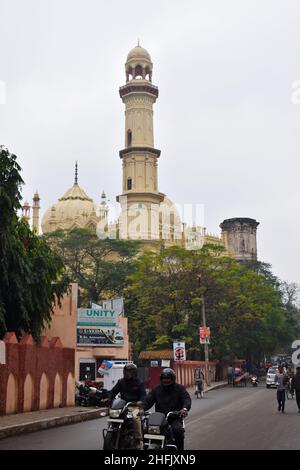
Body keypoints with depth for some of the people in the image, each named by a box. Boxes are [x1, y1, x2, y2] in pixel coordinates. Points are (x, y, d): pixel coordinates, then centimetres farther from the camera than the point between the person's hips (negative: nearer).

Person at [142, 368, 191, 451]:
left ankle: (180, 448, -15)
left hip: (175, 417, -2)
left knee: (178, 430, -32)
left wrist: (185, 408, -31)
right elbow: (148, 400, 6)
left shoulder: (180, 388, 8)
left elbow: (187, 399, -8)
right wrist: (142, 408, -16)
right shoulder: (156, 389, 17)